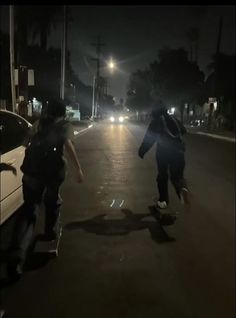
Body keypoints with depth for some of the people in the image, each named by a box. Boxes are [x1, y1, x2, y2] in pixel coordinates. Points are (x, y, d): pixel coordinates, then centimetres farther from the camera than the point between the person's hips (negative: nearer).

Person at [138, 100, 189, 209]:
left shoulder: (156, 121, -1)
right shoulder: (173, 119, 12)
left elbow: (149, 138, -7)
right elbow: (183, 130, 23)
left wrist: (142, 150, 0)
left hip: (163, 151, -3)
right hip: (178, 151, 3)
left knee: (162, 176, 11)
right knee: (177, 175, 13)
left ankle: (163, 200, 12)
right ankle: (182, 188, -19)